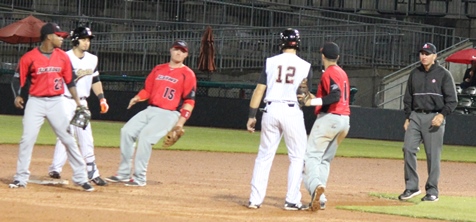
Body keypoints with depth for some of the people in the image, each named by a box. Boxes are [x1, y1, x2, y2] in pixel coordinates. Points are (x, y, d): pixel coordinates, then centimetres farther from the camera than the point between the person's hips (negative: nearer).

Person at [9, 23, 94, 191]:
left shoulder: (63, 57, 4)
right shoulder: (29, 58, -6)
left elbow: (70, 81, 10)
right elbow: (18, 80, 0)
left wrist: (78, 103, 5)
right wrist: (17, 96, -16)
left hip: (57, 102, 2)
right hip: (36, 102, -2)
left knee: (68, 139, 1)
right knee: (27, 139, -5)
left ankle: (80, 177, 6)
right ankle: (21, 178, 5)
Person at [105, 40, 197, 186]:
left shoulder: (187, 74, -3)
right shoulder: (158, 69, 15)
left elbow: (189, 101, -7)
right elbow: (147, 90, 17)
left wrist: (181, 122, -16)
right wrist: (138, 98, -5)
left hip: (169, 113, -7)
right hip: (151, 109, 7)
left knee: (145, 136, -23)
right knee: (127, 131, -4)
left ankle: (139, 178, -16)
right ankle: (123, 174, 3)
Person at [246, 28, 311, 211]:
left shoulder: (270, 62, 4)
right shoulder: (305, 66, 1)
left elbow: (259, 90, 2)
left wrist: (252, 116, 5)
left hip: (271, 109, 2)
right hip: (292, 112, -2)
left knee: (264, 155, 9)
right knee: (297, 157, 8)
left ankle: (255, 199, 5)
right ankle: (292, 200, 2)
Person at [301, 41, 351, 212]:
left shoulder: (329, 73, -8)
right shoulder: (342, 73, 19)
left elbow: (335, 96, -22)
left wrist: (313, 101, -23)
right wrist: (317, 98, 25)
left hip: (329, 118, -9)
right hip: (344, 120, 9)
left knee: (311, 156, -14)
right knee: (325, 159, 13)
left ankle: (316, 185, -39)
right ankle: (319, 199, 5)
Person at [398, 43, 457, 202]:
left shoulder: (443, 74, -2)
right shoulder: (415, 74, 12)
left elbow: (452, 100, -3)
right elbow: (408, 98, 19)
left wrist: (442, 114, -16)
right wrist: (407, 117, 10)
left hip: (434, 117, -4)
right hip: (415, 116, 4)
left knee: (433, 154, -3)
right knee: (408, 149, -8)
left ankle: (432, 191, 5)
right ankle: (411, 187, 0)